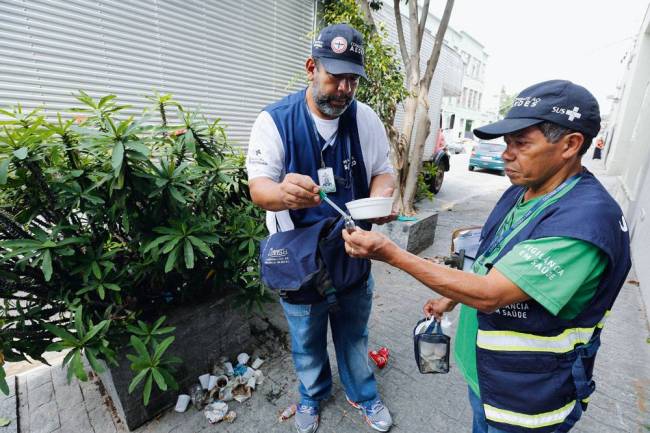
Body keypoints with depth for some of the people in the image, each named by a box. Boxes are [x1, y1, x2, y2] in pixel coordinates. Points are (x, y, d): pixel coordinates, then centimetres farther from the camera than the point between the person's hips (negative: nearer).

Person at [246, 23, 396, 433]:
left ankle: (363, 394, 52)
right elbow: (259, 187, -18)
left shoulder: (366, 119, -4)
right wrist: (284, 194, -43)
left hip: (353, 253, 2)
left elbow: (383, 171, 2)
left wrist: (382, 197, -23)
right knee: (307, 340, 21)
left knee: (354, 333, 23)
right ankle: (313, 394, 53)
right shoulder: (275, 120, -13)